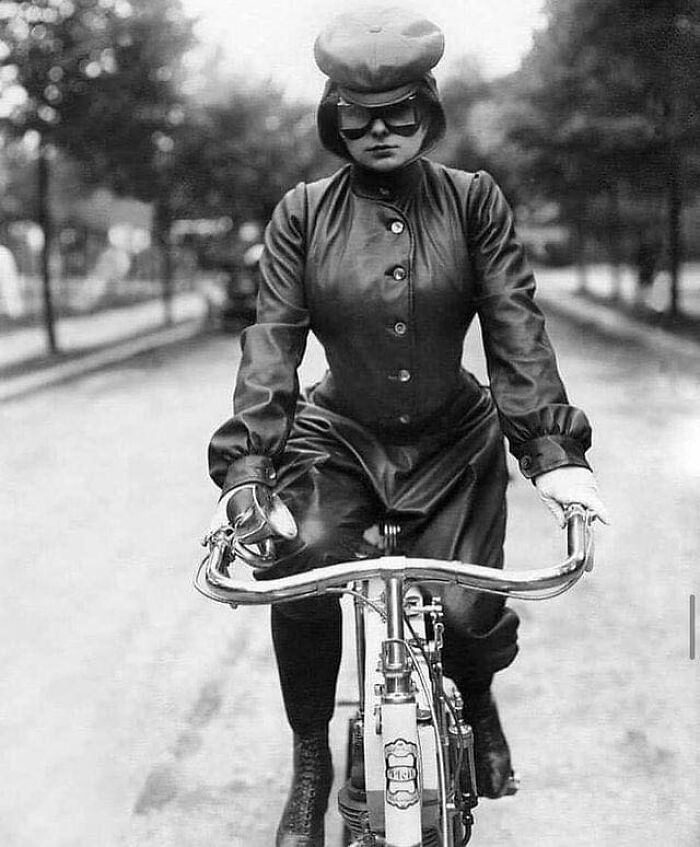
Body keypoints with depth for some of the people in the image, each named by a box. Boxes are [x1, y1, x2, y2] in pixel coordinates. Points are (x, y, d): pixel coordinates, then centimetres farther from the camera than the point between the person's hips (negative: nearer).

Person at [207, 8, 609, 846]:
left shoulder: (473, 201, -6)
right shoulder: (303, 213, -6)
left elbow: (516, 327, -12)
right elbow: (272, 338, -12)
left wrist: (553, 448, -23)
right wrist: (245, 466, -23)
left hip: (456, 443, 0)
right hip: (340, 440, 0)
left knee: (469, 609, -16)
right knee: (298, 573, -26)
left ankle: (476, 702, 24)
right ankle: (309, 767, -2)